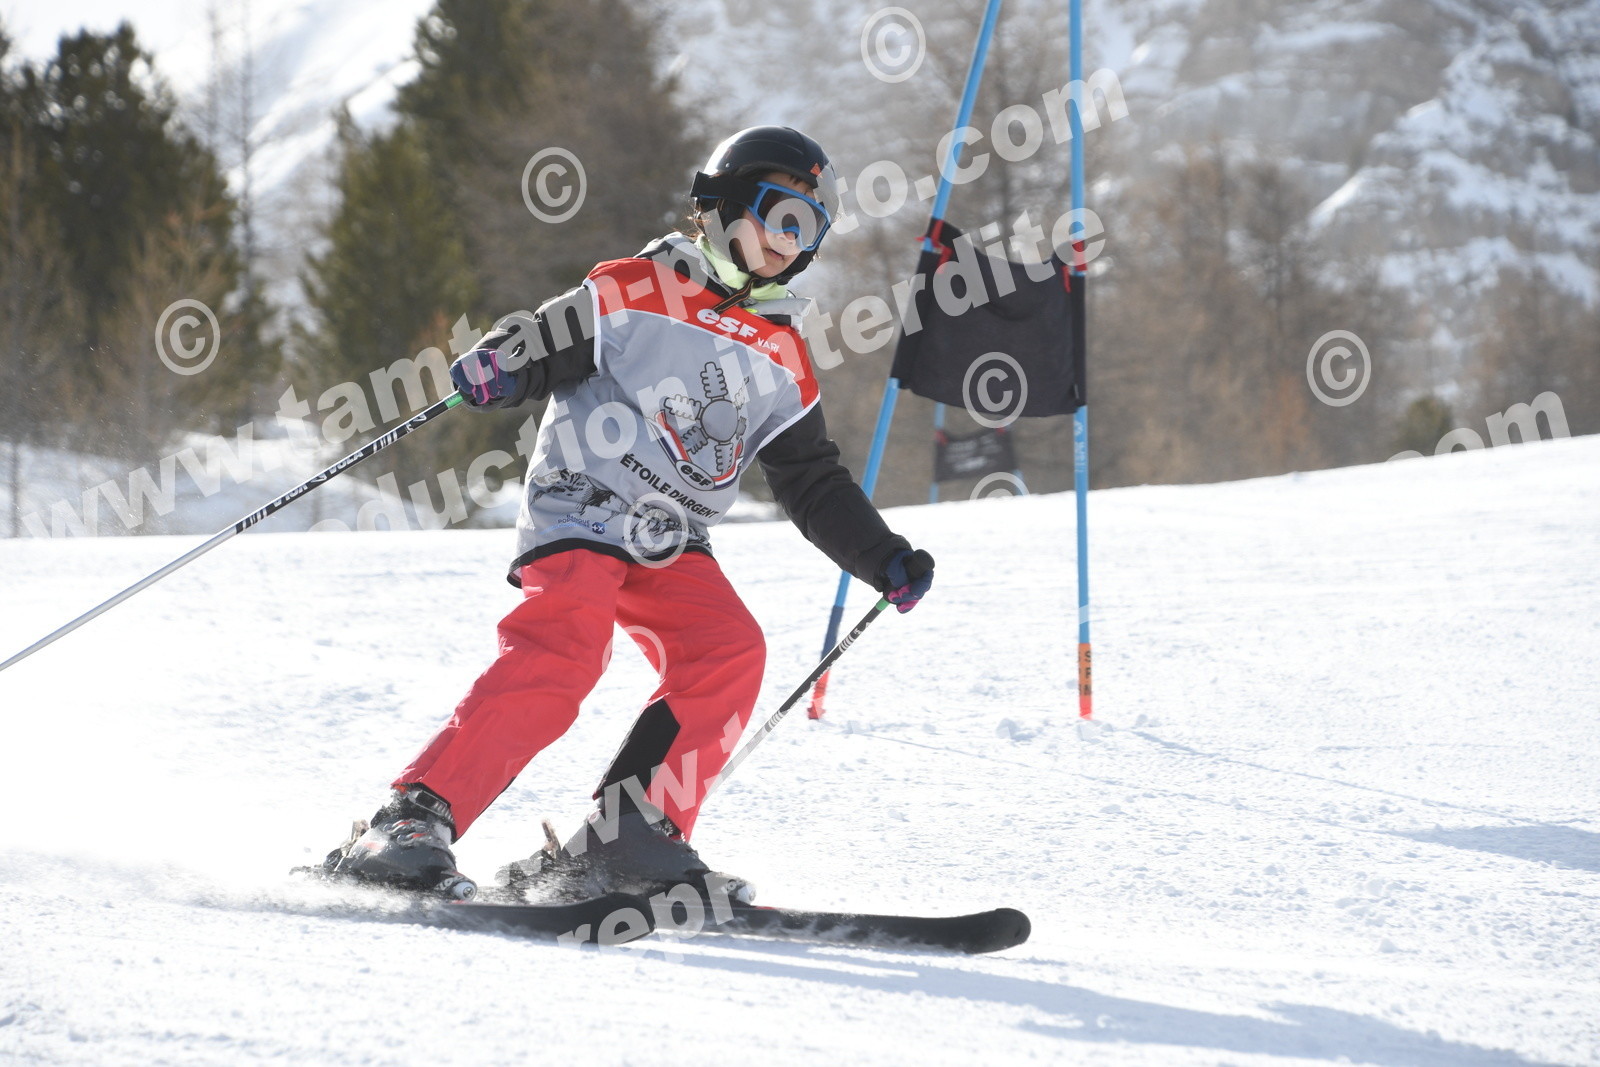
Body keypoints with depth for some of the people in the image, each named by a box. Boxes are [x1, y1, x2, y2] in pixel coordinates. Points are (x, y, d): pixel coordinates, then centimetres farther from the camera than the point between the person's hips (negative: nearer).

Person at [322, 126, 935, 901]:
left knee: (730, 653, -17)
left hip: (670, 547, 6)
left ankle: (630, 836, -15)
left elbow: (816, 487, 21)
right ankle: (412, 822, -28)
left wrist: (886, 562, 11)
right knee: (560, 655, -27)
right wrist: (494, 368, -28)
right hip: (579, 512, -6)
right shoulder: (635, 292, 0)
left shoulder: (783, 361, 17)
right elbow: (543, 348, -5)